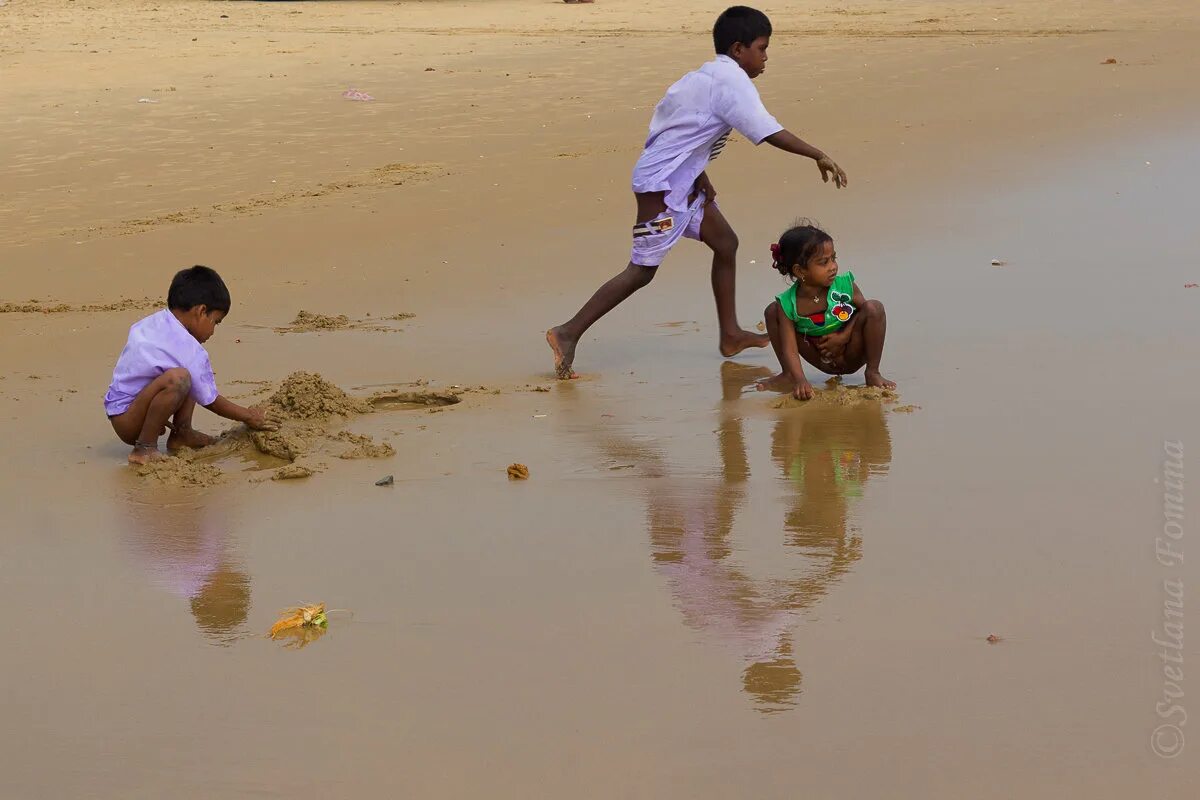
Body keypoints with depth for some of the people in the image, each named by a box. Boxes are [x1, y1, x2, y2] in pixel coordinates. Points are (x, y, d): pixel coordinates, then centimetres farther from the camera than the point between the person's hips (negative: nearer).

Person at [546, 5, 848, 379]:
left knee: (726, 243, 15)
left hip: (682, 182, 11)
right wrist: (819, 156, -16)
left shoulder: (708, 76, 14)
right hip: (663, 185, -11)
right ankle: (568, 334, -4)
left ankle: (730, 334, 22)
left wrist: (700, 176, 10)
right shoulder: (731, 81, -16)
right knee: (642, 270, -6)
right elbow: (769, 132, -23)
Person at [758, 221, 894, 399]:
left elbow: (864, 310, -5)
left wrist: (843, 336, -20)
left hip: (851, 354, -1)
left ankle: (872, 373, -13)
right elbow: (790, 349, -24)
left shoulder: (844, 285, -18)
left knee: (874, 307, -26)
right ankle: (787, 375, 7)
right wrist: (800, 381, -41)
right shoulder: (788, 304, -20)